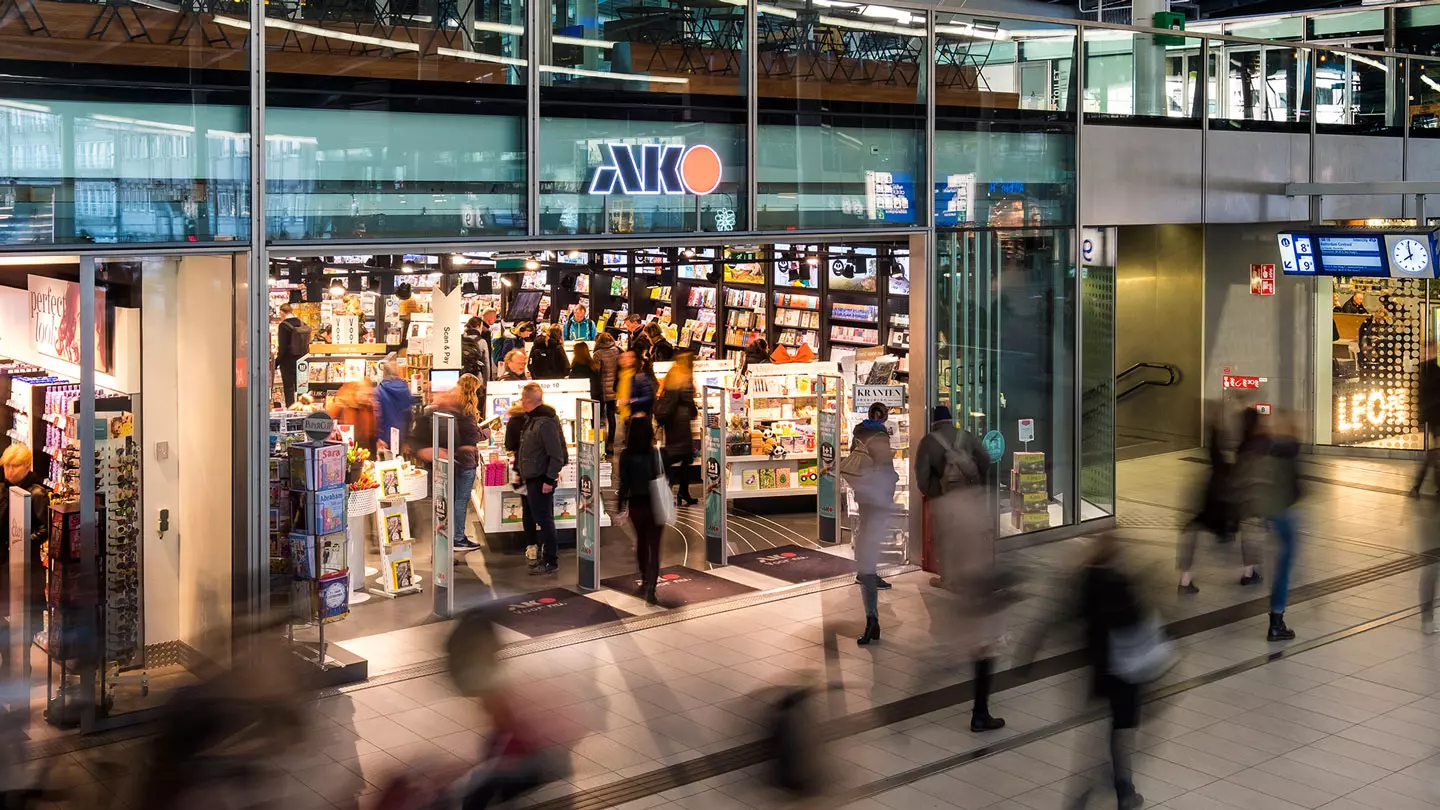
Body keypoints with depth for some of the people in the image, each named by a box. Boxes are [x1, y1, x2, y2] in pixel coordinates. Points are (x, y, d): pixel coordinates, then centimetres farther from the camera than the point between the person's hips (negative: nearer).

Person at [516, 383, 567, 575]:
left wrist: (550, 479, -22)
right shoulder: (532, 419, 12)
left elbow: (557, 454, -22)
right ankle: (546, 555, 25)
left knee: (544, 520, -5)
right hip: (533, 478, 10)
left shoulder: (545, 422, -20)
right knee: (541, 518, 16)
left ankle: (551, 562, 1)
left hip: (541, 480, -10)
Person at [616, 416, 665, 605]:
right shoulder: (657, 454, -9)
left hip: (635, 504, 2)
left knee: (641, 541, 25)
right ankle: (650, 589, -14)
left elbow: (624, 483, -8)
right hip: (655, 504, -2)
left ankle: (645, 580, 42)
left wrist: (621, 507, -1)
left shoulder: (626, 455, -8)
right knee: (654, 547, 0)